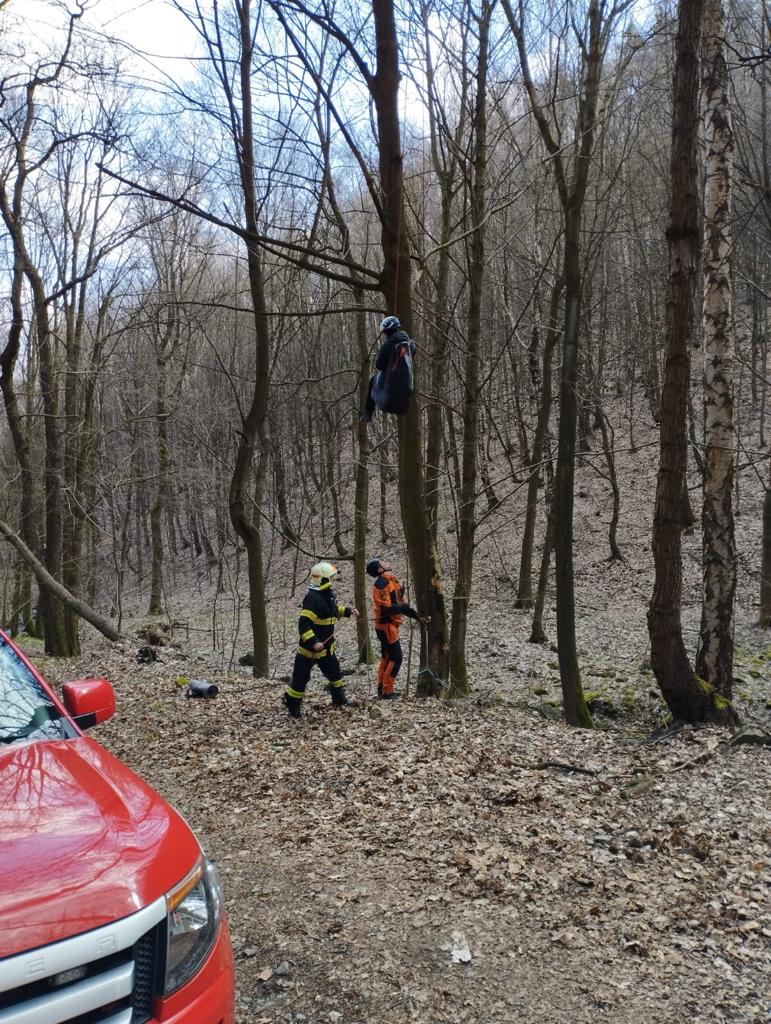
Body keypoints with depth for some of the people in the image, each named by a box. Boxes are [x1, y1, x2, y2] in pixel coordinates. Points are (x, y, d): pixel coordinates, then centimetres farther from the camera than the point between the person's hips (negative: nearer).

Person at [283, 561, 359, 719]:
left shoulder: (327, 595, 5)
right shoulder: (312, 598, -25)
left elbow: (334, 610, 27)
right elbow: (303, 624, -29)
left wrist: (348, 611, 13)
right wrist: (313, 642, -35)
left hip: (326, 647, 9)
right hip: (310, 648, -9)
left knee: (334, 672, 20)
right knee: (301, 677, 3)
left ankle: (339, 699, 38)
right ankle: (292, 705, 19)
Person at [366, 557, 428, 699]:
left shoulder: (392, 580, 10)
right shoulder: (381, 584, -19)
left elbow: (401, 604, 13)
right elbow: (387, 608, -27)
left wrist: (417, 616, 8)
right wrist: (403, 607, -14)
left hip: (390, 625, 9)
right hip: (386, 626, -9)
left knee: (387, 657, 17)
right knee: (396, 658, -6)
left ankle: (382, 688, 27)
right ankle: (387, 691, 1)